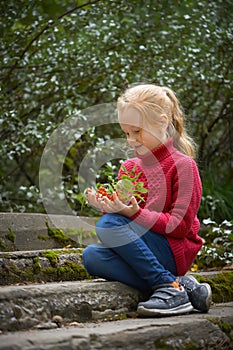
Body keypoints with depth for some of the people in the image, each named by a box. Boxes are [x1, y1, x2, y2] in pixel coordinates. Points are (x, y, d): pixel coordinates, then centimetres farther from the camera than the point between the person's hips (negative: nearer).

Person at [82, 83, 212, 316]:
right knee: (92, 256, -23)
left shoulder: (183, 165, -5)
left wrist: (134, 212, -24)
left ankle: (169, 286, -24)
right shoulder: (128, 167, 15)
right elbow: (119, 213, 15)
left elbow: (179, 225, -13)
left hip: (174, 252, -7)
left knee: (108, 225, -26)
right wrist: (107, 206, -9)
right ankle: (184, 286, -22)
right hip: (141, 253, 7)